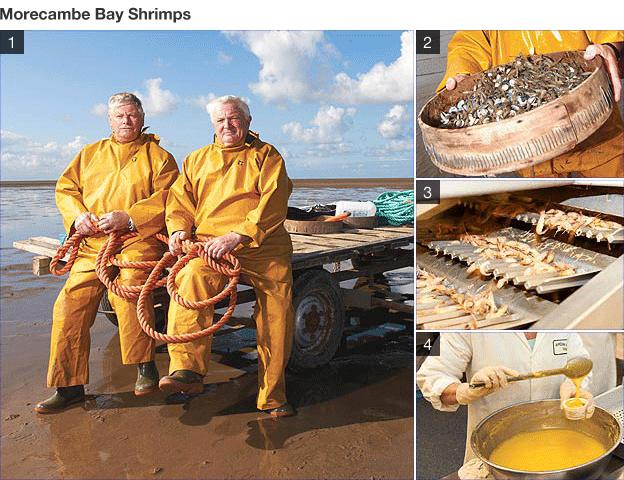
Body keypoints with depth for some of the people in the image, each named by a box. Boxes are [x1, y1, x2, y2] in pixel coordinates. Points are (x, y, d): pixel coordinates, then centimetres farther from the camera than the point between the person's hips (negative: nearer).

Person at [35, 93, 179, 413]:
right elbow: (65, 188, 19)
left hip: (138, 238, -4)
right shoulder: (90, 153, 23)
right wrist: (78, 216, -2)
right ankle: (70, 385, 5)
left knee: (128, 289, -32)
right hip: (92, 243, 5)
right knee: (72, 301, -8)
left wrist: (127, 217, -15)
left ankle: (145, 366, -14)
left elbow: (167, 197, -4)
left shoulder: (158, 155, 10)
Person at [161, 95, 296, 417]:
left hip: (263, 245, -1)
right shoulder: (197, 159, 26)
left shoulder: (266, 156, 13)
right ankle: (187, 370, -36)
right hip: (210, 245, 1)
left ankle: (273, 396, 1)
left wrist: (237, 236, -16)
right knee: (193, 278, -32)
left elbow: (273, 203, -3)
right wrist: (179, 229, -2)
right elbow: (179, 198, 22)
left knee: (278, 311, -14)